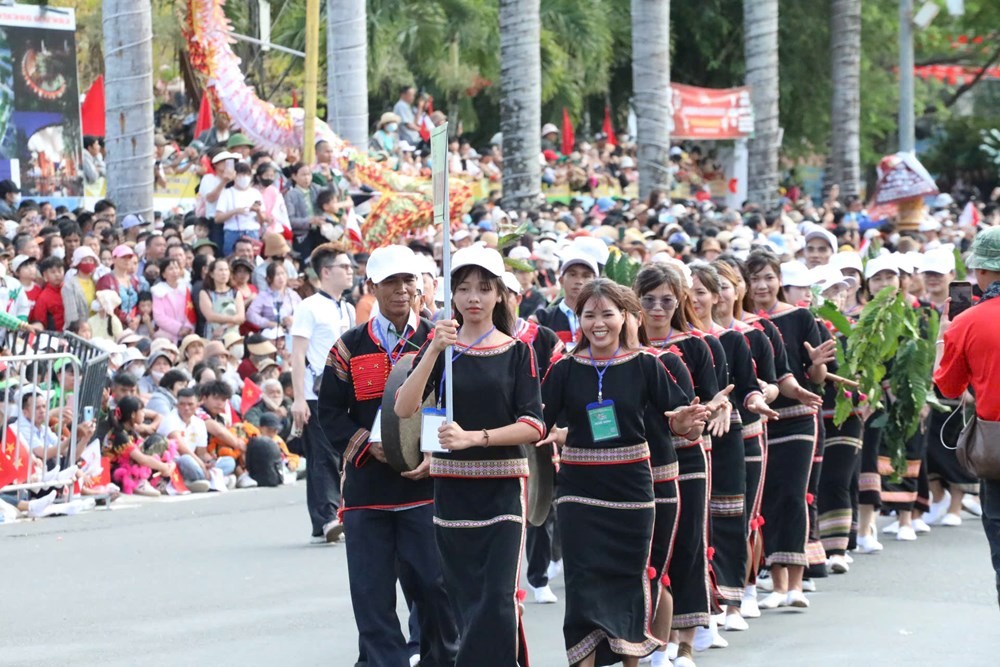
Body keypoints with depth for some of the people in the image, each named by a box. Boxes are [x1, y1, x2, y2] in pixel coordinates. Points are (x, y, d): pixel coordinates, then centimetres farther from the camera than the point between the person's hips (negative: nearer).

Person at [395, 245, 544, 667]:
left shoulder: (517, 352, 2)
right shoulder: (439, 349, 6)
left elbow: (534, 426, -8)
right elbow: (404, 409, -10)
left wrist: (473, 437, -20)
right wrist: (434, 351, -20)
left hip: (503, 486, -2)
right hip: (451, 485, 2)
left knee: (497, 597, -12)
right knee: (465, 597, 6)